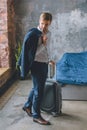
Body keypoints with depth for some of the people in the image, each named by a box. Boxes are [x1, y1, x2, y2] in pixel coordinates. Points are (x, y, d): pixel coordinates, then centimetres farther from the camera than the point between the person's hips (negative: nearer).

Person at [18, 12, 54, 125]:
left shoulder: (49, 33, 7)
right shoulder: (33, 34, -17)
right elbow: (32, 52, -20)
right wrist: (43, 44, -25)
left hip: (44, 64, 8)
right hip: (37, 65, -8)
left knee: (37, 88, 19)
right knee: (39, 90, -1)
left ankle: (27, 106, 39)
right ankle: (36, 116, 13)